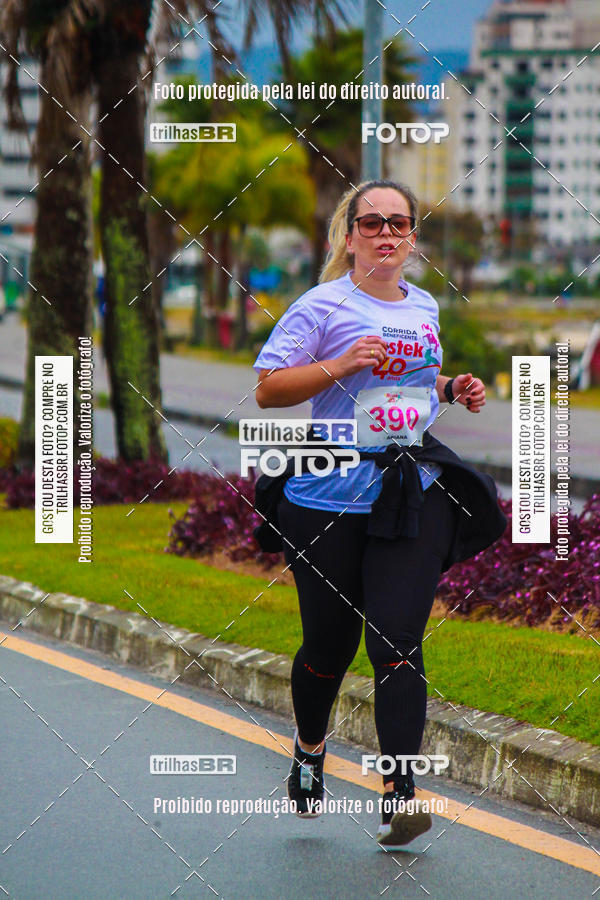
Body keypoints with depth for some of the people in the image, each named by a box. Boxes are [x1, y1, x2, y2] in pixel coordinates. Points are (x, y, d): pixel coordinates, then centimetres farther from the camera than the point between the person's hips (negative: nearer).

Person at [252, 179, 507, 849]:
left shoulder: (424, 308, 12)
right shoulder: (324, 305, -5)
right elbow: (268, 390, -7)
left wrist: (451, 390, 10)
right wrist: (339, 365, -19)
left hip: (416, 490, 3)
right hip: (332, 491, -3)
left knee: (397, 643, -8)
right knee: (330, 643, 7)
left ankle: (400, 795, -11)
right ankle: (309, 747, 38)